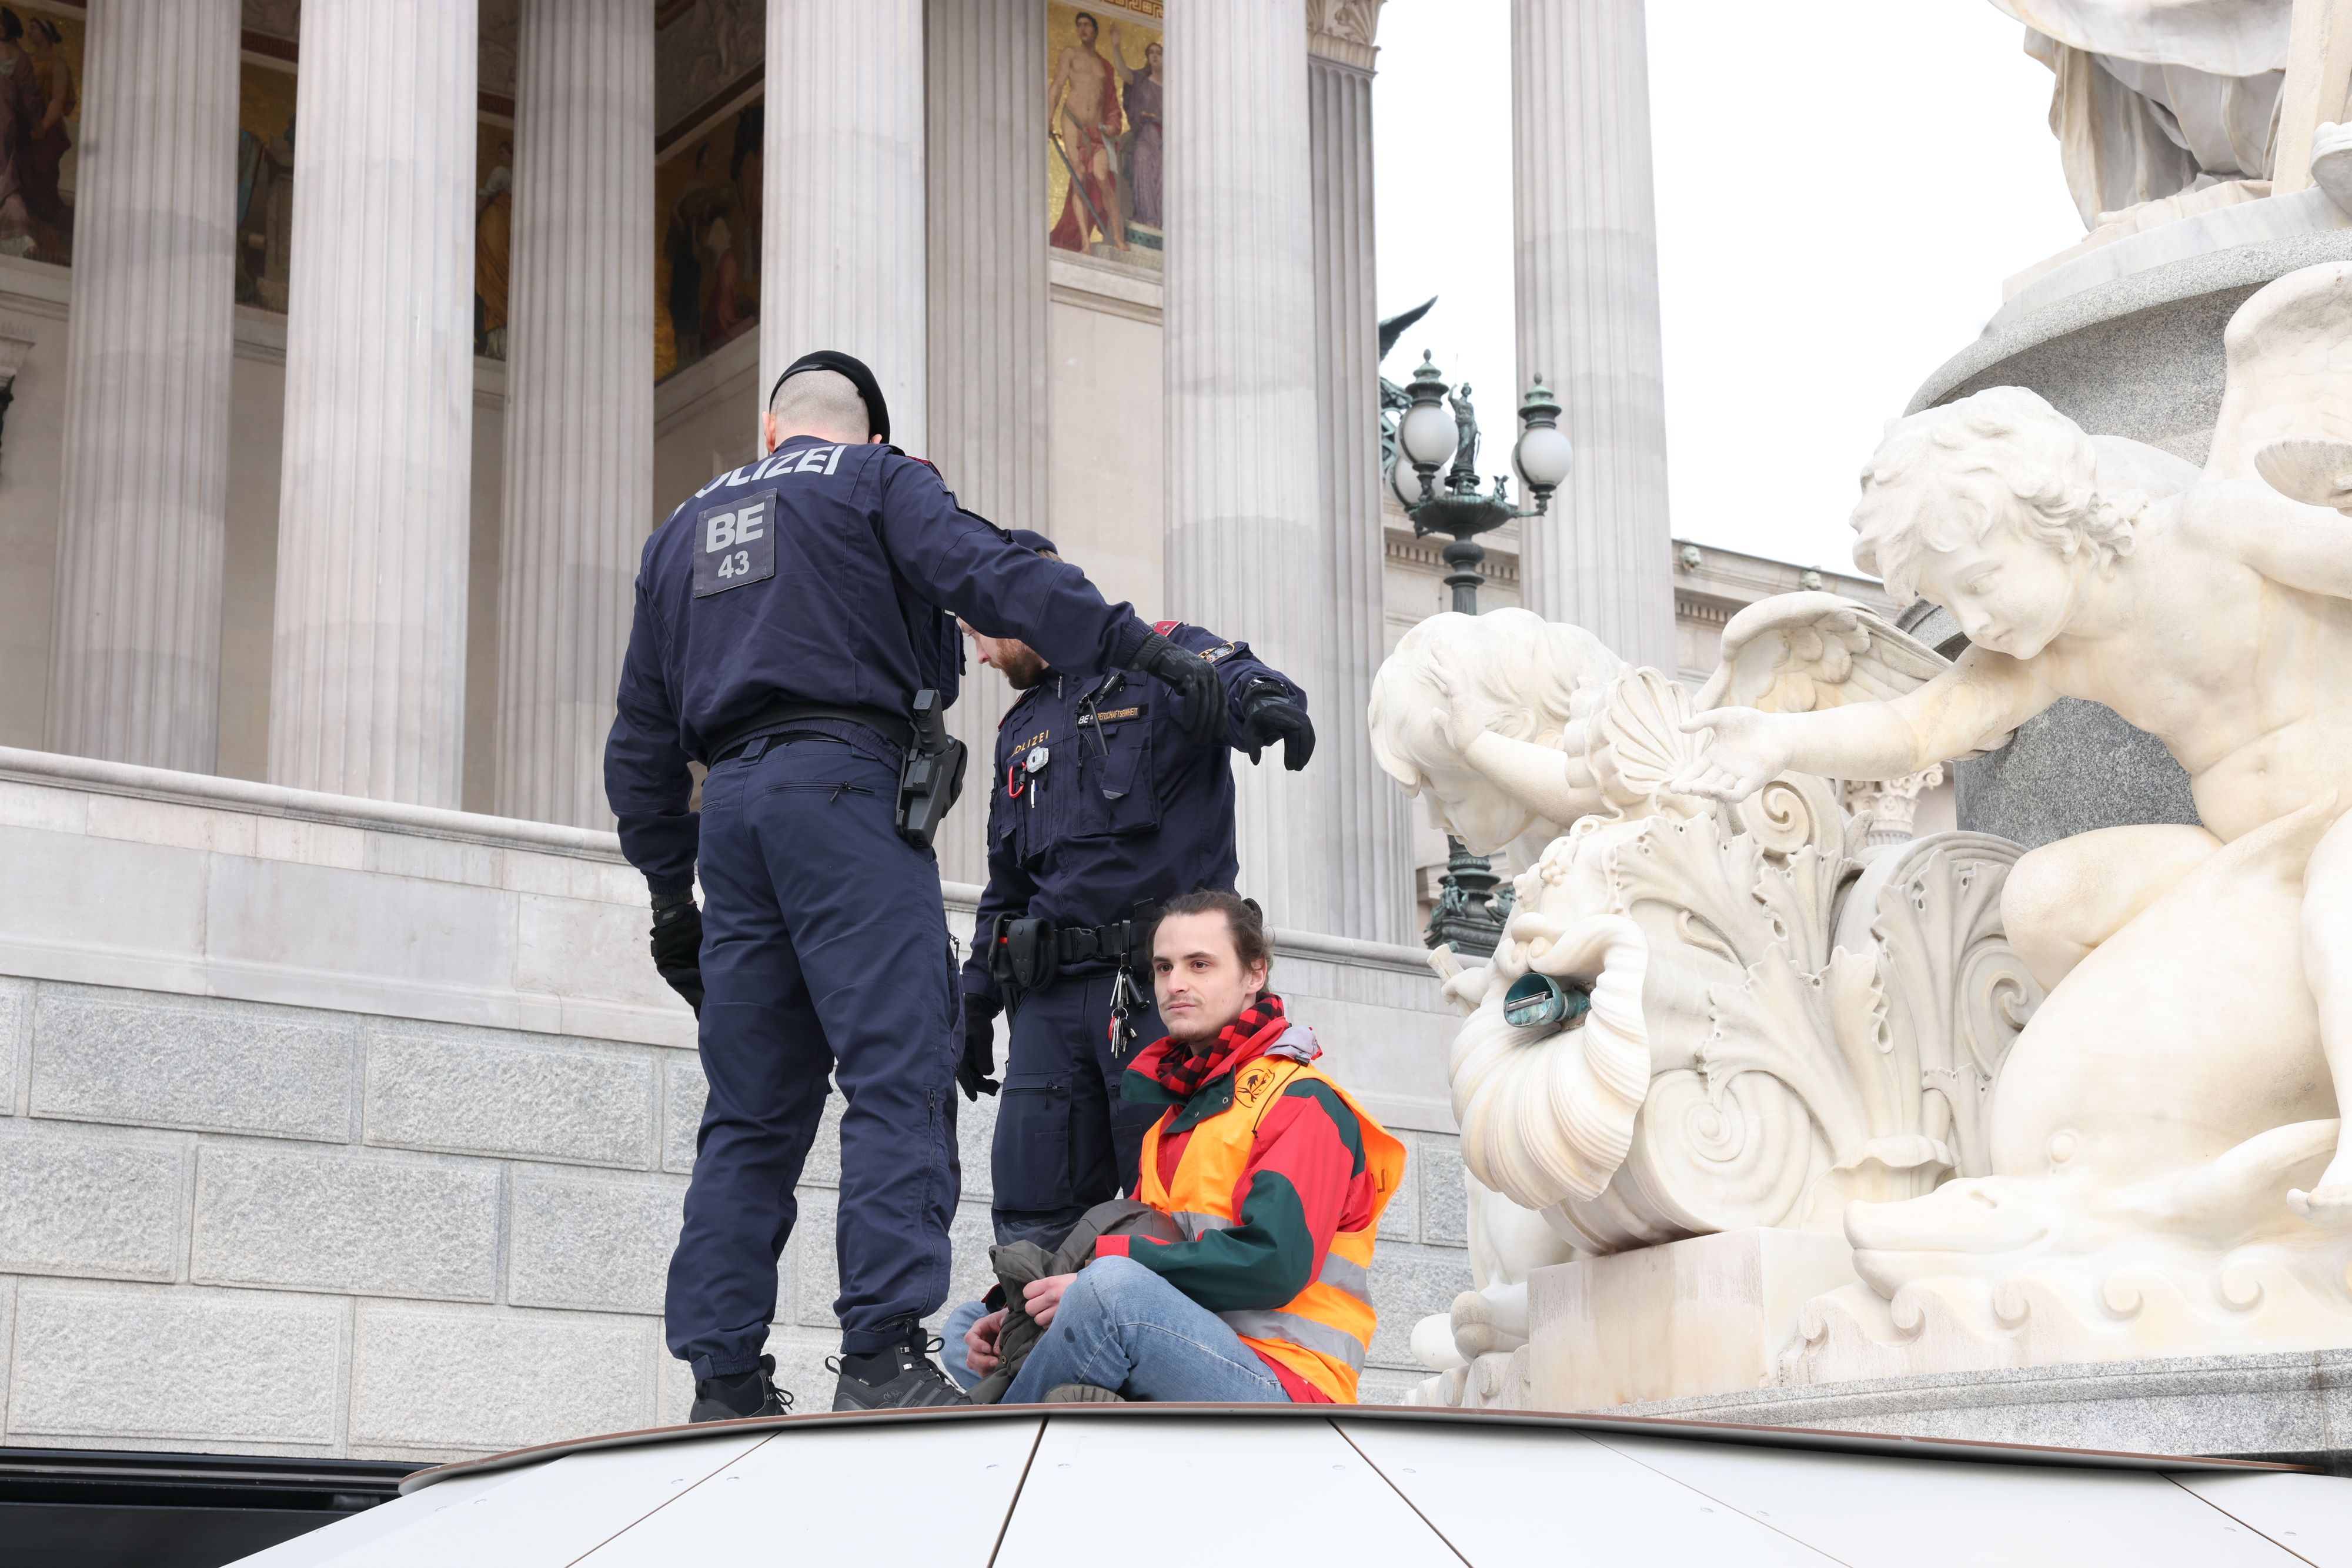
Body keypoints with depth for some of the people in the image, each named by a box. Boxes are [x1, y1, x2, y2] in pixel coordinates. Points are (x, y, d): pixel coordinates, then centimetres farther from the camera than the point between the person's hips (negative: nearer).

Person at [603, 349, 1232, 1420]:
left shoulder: (685, 528, 27)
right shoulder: (876, 483, 10)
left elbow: (642, 738, 26)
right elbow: (991, 573, -10)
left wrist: (670, 888, 29)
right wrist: (1140, 648, -16)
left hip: (732, 802, 6)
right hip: (843, 780, -6)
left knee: (750, 1110, 6)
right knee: (898, 1075, -12)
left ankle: (725, 1380, 1)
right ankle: (881, 1354, -24)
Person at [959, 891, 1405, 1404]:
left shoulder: (1305, 1104, -1)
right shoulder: (1169, 1109, 26)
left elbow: (1272, 1265, -16)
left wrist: (1102, 1263, -16)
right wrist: (1020, 1309, 1)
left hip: (1288, 1390, -8)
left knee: (1112, 1287, -33)